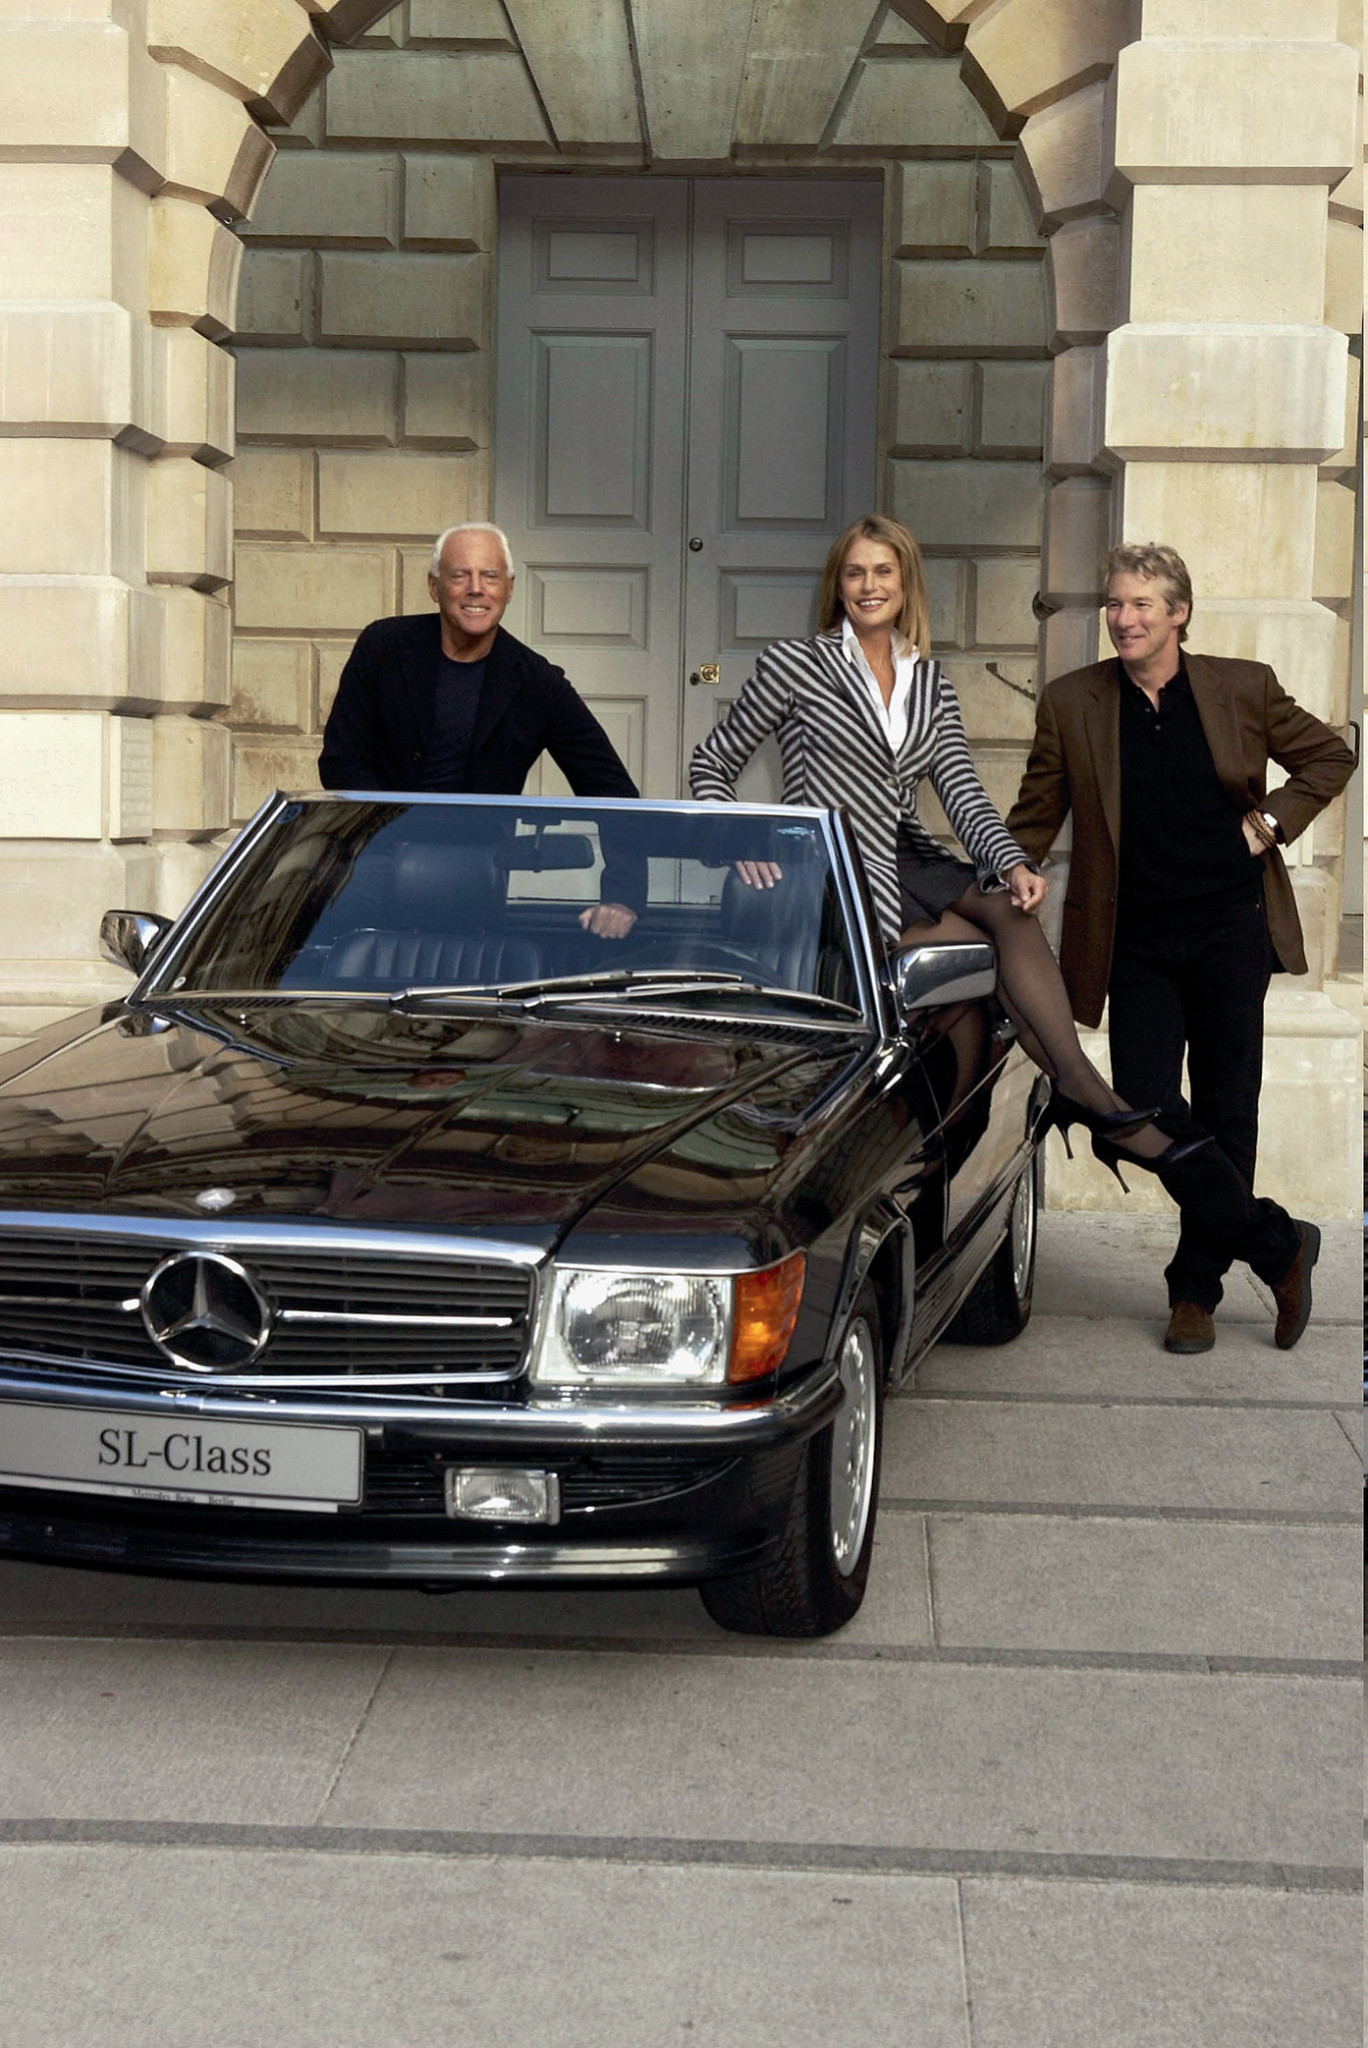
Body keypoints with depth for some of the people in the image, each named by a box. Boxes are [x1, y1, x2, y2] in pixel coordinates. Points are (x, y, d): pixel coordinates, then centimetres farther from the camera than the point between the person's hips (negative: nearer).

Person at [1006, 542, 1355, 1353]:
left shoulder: (1243, 687, 1)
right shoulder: (1071, 704, 2)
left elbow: (1329, 756, 14)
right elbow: (1035, 820, 8)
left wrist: (1274, 821, 1)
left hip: (1230, 929, 0)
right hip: (1136, 944, 0)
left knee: (1225, 1114, 5)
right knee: (1149, 1111, -9)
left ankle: (1198, 1286, 20)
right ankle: (1279, 1246, 7)